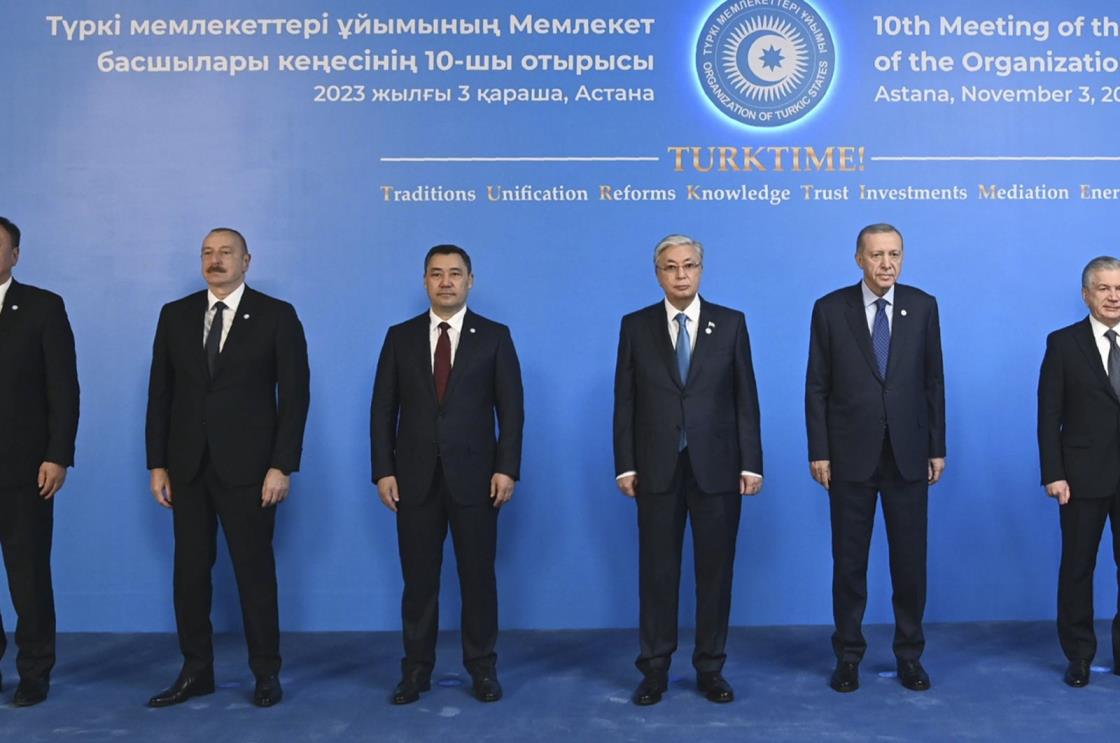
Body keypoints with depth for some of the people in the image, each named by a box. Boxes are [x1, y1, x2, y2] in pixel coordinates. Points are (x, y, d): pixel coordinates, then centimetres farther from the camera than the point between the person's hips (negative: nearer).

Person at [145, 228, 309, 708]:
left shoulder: (276, 316, -2)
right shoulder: (175, 315, 8)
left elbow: (294, 395, -5)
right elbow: (160, 393, 9)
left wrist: (282, 466, -11)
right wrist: (158, 464, 3)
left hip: (247, 466, -3)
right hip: (187, 465, 4)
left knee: (254, 569, 3)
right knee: (190, 569, 7)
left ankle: (266, 672, 15)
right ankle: (196, 672, 19)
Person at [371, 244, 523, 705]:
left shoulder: (495, 336, 3)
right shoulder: (400, 337, 7)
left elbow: (511, 409, 0)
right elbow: (383, 409, 5)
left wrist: (507, 469, -8)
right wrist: (383, 471, -3)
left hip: (474, 476, -1)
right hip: (415, 476, 1)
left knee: (478, 575, 6)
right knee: (419, 577, 7)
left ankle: (482, 666, 19)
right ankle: (417, 667, 19)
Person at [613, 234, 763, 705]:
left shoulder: (731, 323, 3)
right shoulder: (635, 326, 3)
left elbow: (746, 399, 2)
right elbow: (625, 402, 2)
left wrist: (751, 464, -4)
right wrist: (625, 466, -4)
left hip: (717, 467, 0)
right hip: (657, 469, 0)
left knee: (715, 569, 7)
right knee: (657, 570, 6)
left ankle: (710, 668, 19)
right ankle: (654, 669, 17)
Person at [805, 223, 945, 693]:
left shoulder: (923, 306, 3)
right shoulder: (830, 309, -2)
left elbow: (933, 381, 5)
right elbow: (817, 387, -1)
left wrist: (938, 447, 3)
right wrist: (819, 452, -5)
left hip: (909, 454, 1)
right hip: (851, 455, -1)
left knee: (910, 559, 7)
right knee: (849, 560, 7)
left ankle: (909, 654, 22)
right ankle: (848, 654, 20)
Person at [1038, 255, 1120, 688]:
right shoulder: (1064, 343, 0)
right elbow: (1048, 414, -3)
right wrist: (1053, 474, -10)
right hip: (1084, 475, -2)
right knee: (1077, 567, 8)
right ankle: (1079, 656, 20)